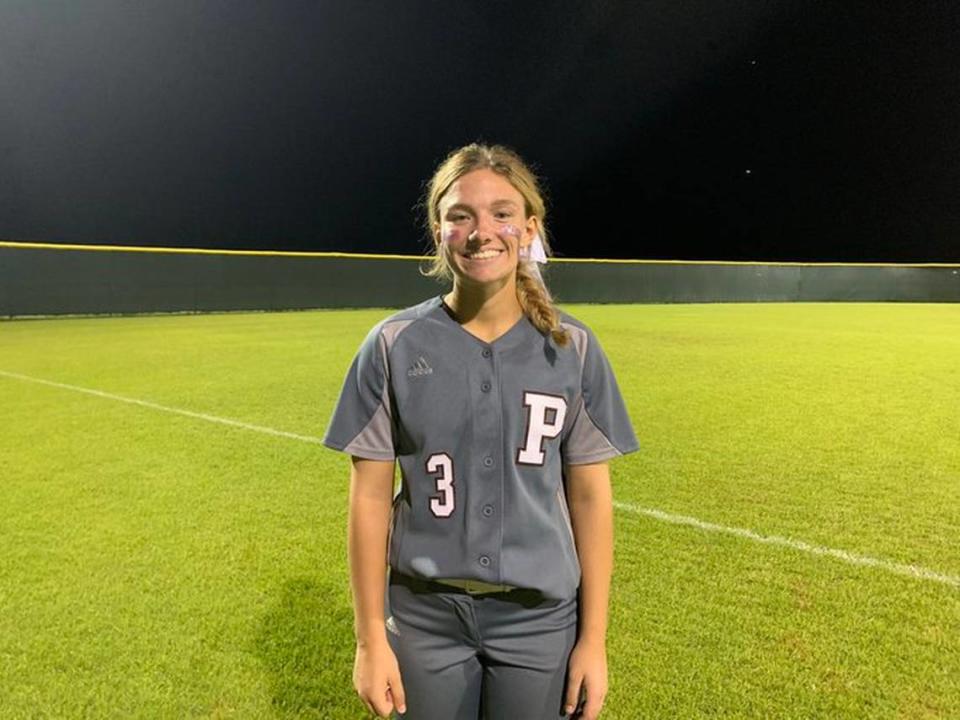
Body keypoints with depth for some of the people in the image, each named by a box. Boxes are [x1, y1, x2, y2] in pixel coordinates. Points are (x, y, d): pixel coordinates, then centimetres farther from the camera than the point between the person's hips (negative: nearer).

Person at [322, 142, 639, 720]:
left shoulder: (573, 348, -6)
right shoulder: (394, 346, -8)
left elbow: (590, 496, -3)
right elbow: (370, 497, -5)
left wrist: (594, 638, -2)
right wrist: (371, 638, -4)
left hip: (541, 618, 1)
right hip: (425, 617, 0)